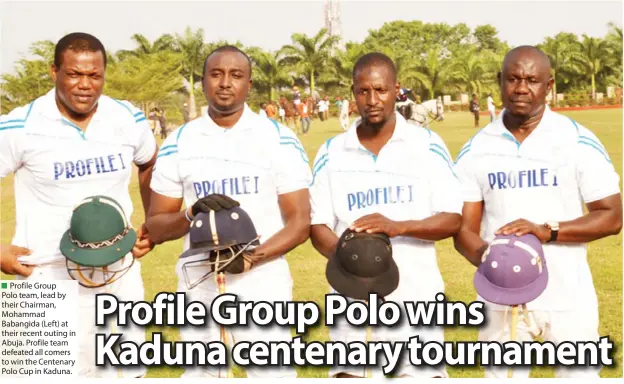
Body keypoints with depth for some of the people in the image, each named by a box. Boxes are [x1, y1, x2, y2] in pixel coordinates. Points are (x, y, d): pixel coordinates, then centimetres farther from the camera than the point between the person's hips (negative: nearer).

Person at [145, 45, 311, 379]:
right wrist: (192, 214, -16)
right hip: (200, 288, 3)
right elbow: (155, 227, 6)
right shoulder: (179, 143, 4)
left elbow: (300, 222, -4)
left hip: (263, 285, -2)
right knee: (199, 373, 13)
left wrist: (253, 256, -20)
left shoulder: (278, 139, -2)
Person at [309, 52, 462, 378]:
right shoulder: (331, 153, 6)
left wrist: (397, 226, -21)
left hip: (416, 299, -1)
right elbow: (317, 225, 4)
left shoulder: (427, 145, 1)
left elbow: (452, 219, -4)